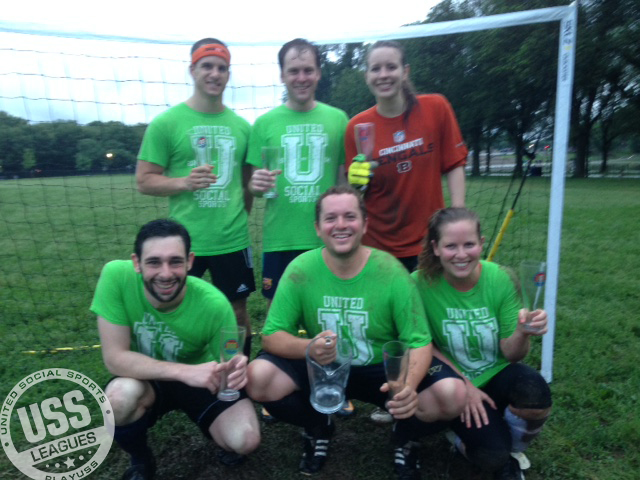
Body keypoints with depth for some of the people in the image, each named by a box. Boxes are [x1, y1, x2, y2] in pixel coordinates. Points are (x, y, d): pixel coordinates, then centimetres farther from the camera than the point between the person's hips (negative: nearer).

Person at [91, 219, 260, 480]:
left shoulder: (214, 305, -28)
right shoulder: (116, 276, -27)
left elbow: (226, 366, -15)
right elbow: (115, 358, -26)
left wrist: (236, 371, -40)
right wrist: (185, 371, -37)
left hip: (200, 381, -1)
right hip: (145, 380, 1)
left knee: (244, 441, -24)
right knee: (119, 396, -33)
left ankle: (227, 443, 17)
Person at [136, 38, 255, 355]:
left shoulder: (241, 125, 7)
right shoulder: (166, 123, -3)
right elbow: (144, 181, -4)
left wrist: (238, 218, 8)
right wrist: (184, 182, -21)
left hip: (233, 240, 3)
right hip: (184, 241, -2)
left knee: (237, 311, 13)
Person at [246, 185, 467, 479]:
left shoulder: (391, 272, -18)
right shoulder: (300, 270, -15)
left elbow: (419, 342, -16)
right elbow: (271, 336, -14)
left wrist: (409, 384, -38)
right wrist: (309, 347, -36)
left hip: (383, 369, -1)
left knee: (453, 395, -25)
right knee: (258, 378, -24)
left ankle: (405, 437, 12)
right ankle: (317, 428, 9)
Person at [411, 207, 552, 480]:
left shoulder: (500, 279, -15)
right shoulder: (421, 283, -21)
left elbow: (511, 354, -10)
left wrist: (522, 334, -32)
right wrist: (463, 384, -16)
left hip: (496, 375, 3)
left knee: (535, 392, -30)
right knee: (491, 454, -24)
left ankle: (511, 451, 4)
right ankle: (467, 438, 14)